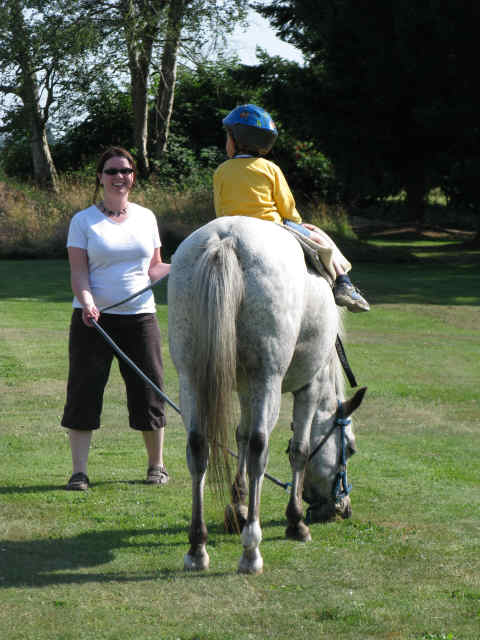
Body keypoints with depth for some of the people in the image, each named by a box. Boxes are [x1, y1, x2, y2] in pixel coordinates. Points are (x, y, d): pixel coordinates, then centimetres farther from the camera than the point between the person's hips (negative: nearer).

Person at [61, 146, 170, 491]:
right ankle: (79, 471, 1)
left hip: (140, 316, 2)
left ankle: (157, 465, 21)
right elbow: (79, 271, -5)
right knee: (84, 389, -4)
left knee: (148, 389, 4)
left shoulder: (146, 217, 11)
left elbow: (153, 268, 14)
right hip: (93, 318, -2)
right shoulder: (83, 221, 2)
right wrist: (87, 303, -22)